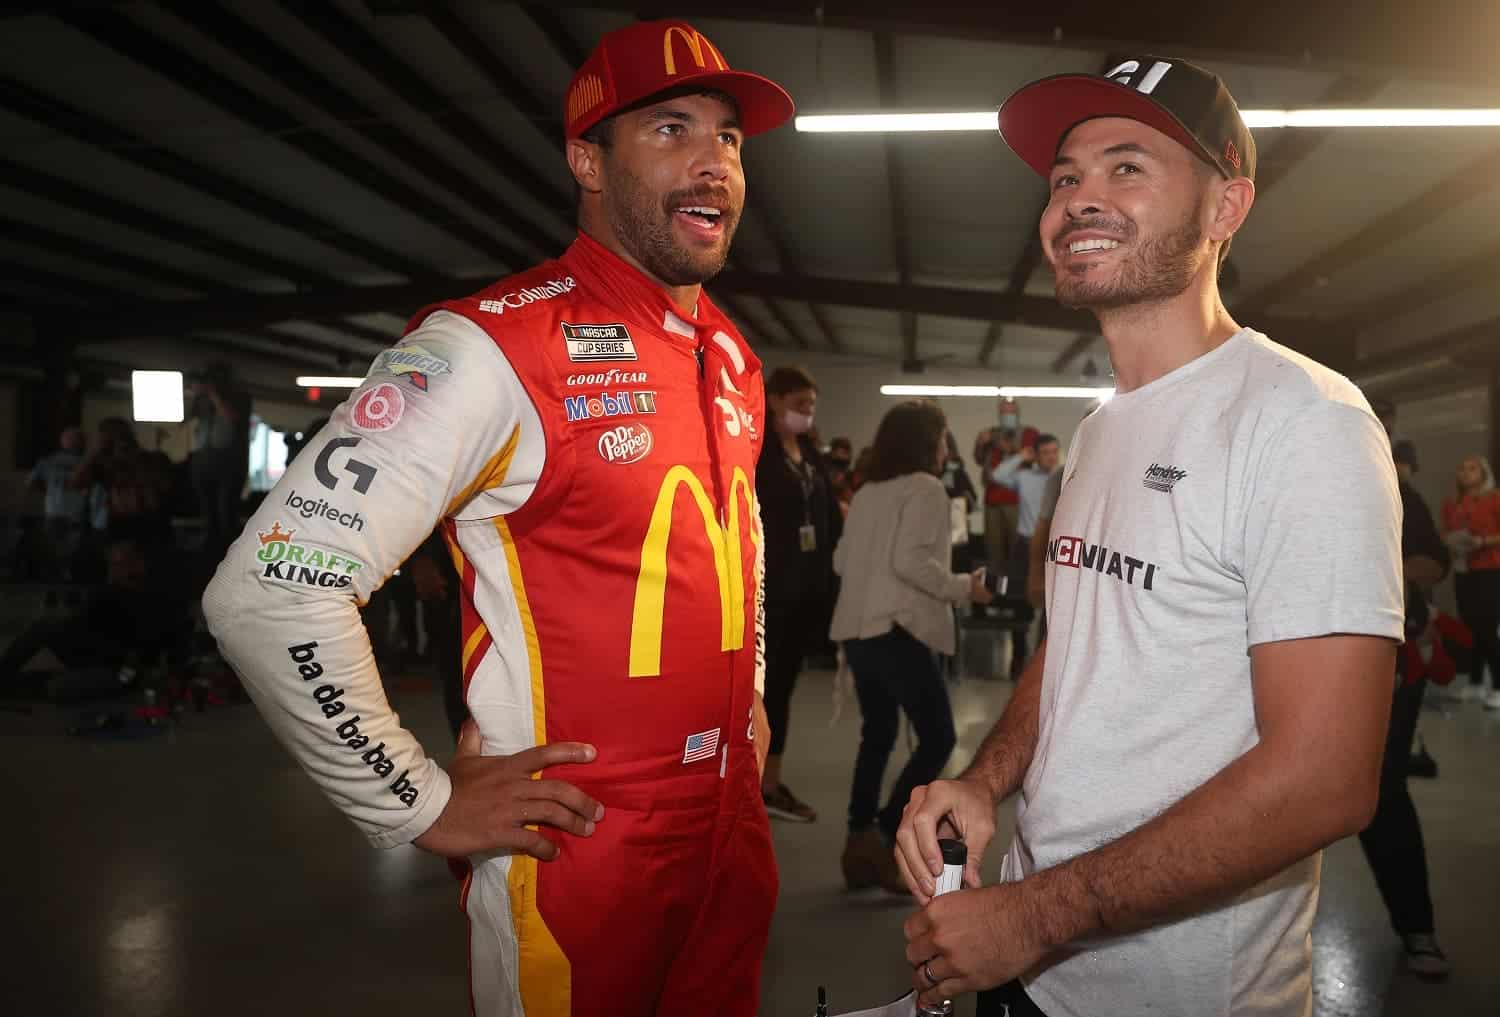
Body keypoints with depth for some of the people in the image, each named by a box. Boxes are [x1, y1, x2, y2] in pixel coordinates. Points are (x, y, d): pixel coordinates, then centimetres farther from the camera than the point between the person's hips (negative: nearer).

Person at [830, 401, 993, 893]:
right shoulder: (925, 488, -8)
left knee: (877, 734, 17)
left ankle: (860, 844, 17)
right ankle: (883, 838, -5)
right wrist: (962, 588, -8)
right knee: (937, 738, 2)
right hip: (898, 629, -8)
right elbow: (910, 560, -19)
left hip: (857, 628, 8)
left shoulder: (867, 491, 14)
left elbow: (841, 559, 17)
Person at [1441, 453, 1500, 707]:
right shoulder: (1451, 504, 11)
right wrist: (1450, 543, 0)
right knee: (1469, 628, 3)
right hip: (1463, 571, 4)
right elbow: (1445, 535, 20)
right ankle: (1475, 684, 13)